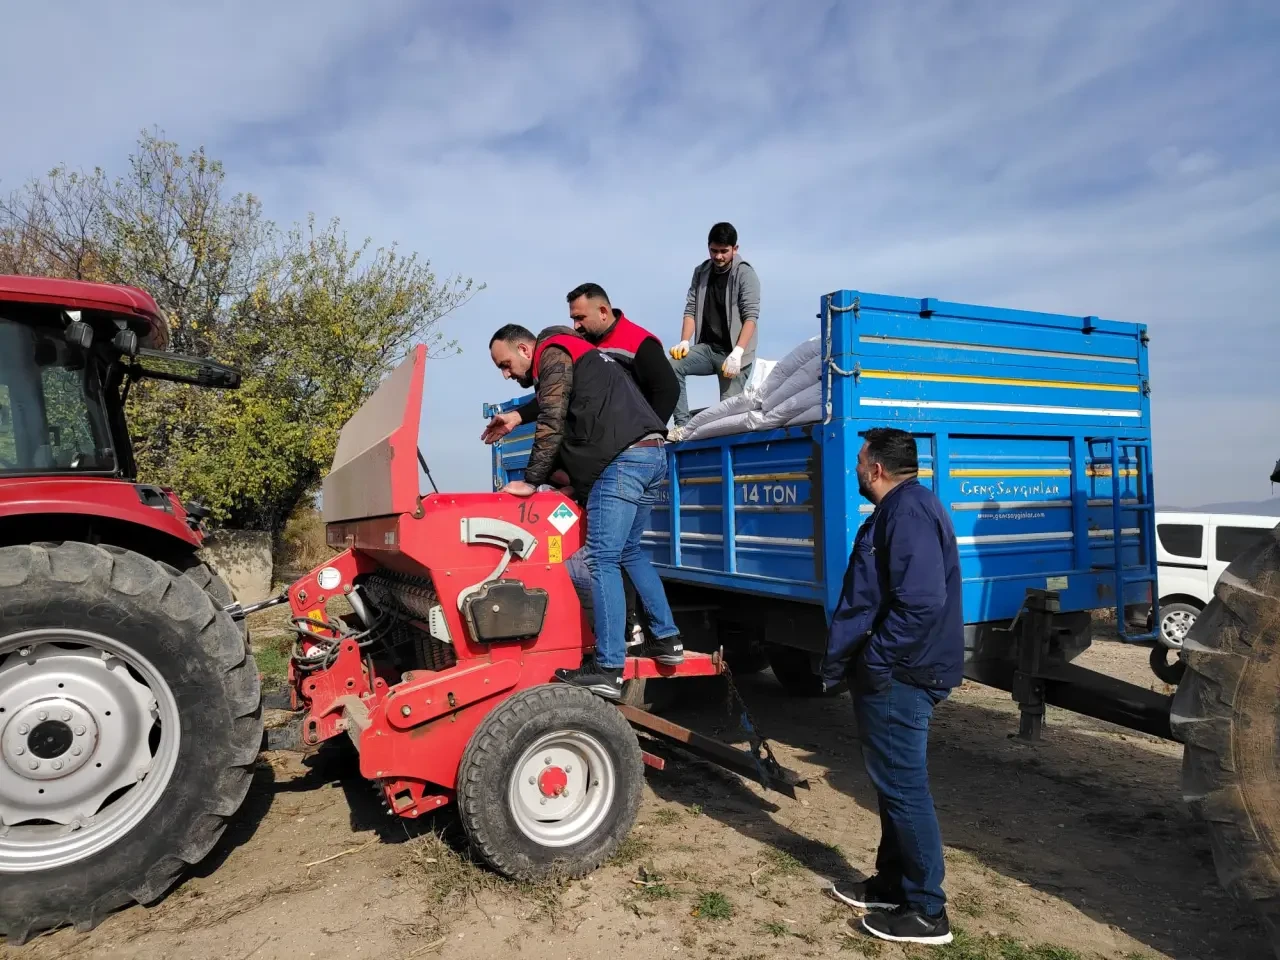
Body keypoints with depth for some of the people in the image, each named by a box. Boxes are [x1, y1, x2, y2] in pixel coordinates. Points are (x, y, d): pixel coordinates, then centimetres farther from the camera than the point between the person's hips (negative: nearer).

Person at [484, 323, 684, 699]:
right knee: (629, 552, 19)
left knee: (602, 560, -10)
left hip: (623, 460, -10)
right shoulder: (578, 357, 31)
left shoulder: (553, 355, 2)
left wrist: (531, 480, -5)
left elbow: (552, 425, -8)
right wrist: (565, 474, 24)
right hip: (651, 454, 10)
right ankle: (666, 638, 20)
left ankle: (608, 670, -11)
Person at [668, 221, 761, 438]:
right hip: (706, 348, 4)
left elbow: (751, 316, -11)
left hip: (733, 352, -3)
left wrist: (737, 353, -23)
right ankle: (683, 425, -19)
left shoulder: (745, 273, -3)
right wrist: (684, 342, -8)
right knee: (673, 366, -21)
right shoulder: (701, 272, 12)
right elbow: (690, 309, 9)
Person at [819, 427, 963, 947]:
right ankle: (892, 884, 32)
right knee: (892, 783, 19)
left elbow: (922, 602, -29)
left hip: (897, 676, -11)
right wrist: (840, 661, 20)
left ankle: (926, 911, 13)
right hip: (889, 674, 11)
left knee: (904, 788, 0)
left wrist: (876, 661, -22)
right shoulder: (895, 510, 16)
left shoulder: (909, 510, -19)